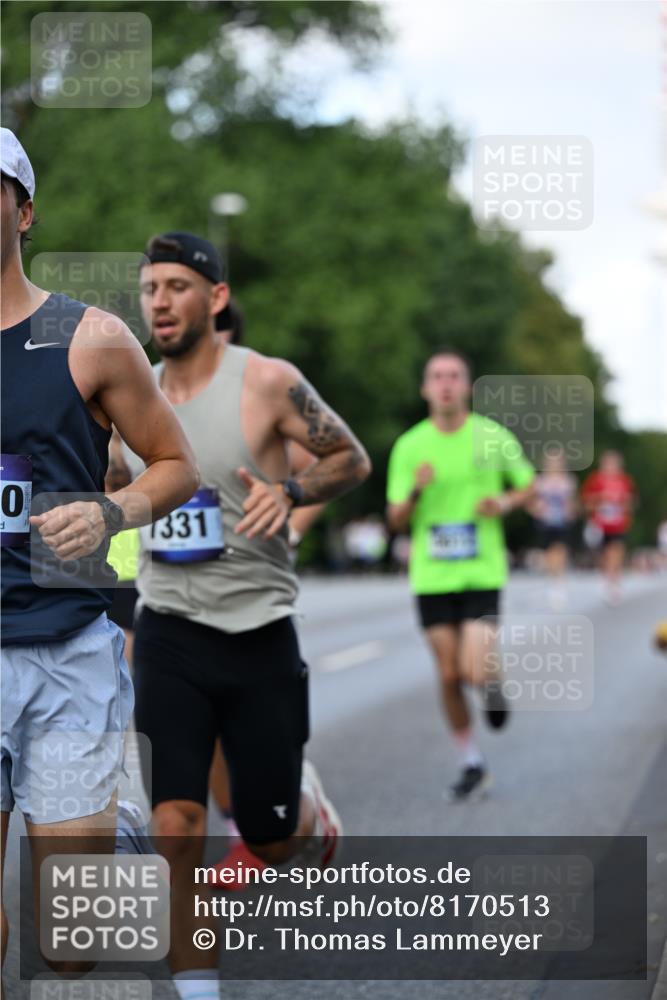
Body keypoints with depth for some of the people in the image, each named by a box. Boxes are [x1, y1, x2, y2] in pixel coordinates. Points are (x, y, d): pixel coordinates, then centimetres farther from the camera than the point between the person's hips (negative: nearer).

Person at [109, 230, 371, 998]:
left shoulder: (267, 383, -9)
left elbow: (352, 459, -1)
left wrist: (291, 491, -18)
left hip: (259, 633, -2)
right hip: (168, 635, 2)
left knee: (270, 842, 7)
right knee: (174, 826, -12)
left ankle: (307, 803, 44)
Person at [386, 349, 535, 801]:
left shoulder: (494, 437, -3)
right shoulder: (410, 446, 0)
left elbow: (529, 486, 12)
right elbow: (396, 519, 1)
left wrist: (504, 502, -10)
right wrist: (415, 492, -19)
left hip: (482, 573, -2)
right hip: (432, 577, 2)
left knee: (474, 671, -15)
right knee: (449, 675, 3)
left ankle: (493, 681, 23)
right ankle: (473, 764, 20)